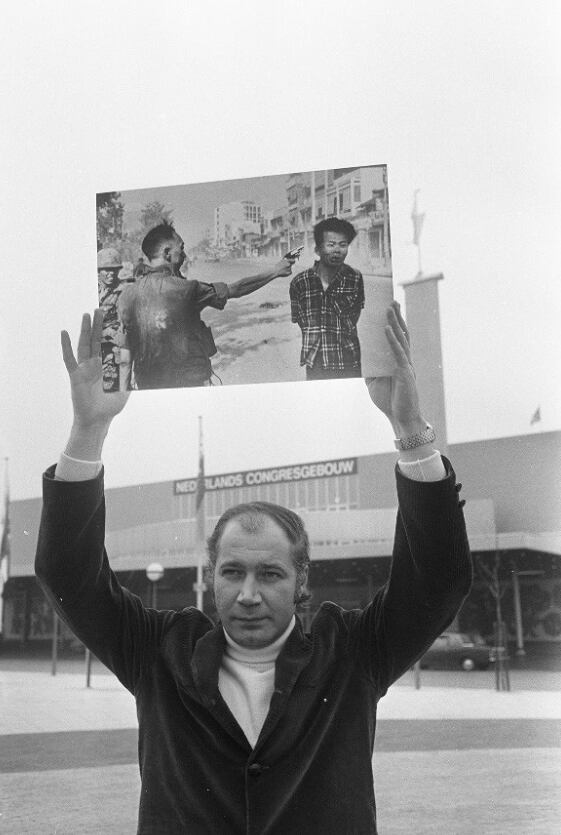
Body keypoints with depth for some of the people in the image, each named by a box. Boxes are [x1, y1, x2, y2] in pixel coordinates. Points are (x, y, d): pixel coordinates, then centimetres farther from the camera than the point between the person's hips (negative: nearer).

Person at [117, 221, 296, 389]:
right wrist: (275, 271, 11)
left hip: (147, 386, 5)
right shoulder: (184, 289, -12)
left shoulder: (127, 295, 1)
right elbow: (235, 290, -1)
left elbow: (125, 356, 3)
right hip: (191, 382, -4)